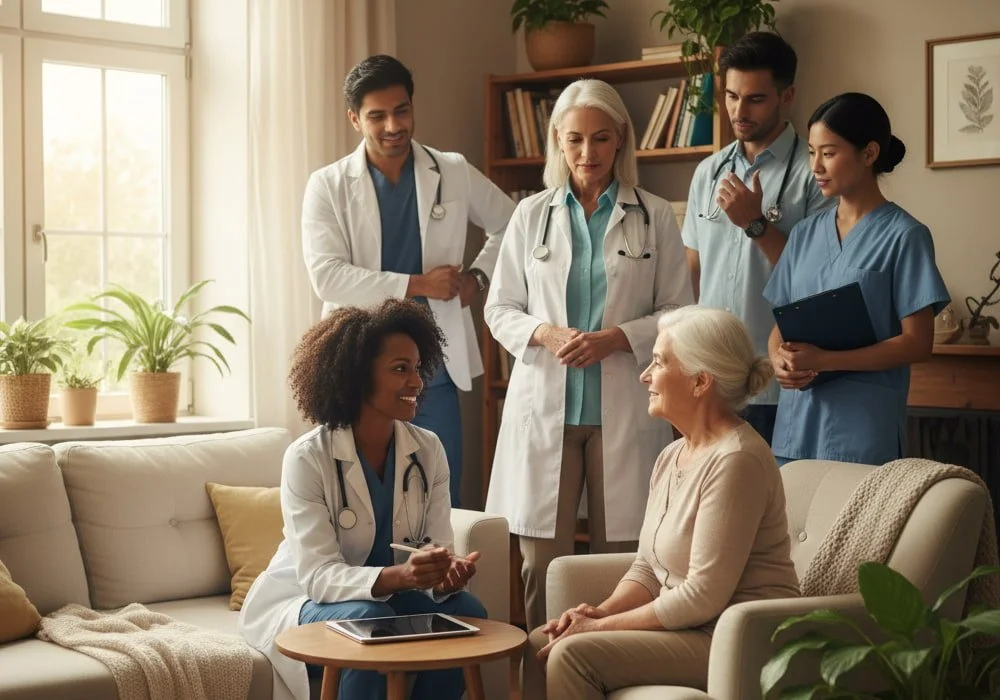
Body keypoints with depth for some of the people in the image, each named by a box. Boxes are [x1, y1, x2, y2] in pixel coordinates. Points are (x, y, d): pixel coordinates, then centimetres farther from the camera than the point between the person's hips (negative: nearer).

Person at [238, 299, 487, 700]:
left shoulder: (428, 450, -5)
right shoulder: (308, 458, -20)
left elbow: (438, 549, -11)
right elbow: (319, 575, -27)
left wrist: (446, 574, -36)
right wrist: (398, 576, -45)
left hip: (390, 596, 4)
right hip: (305, 601, -4)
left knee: (464, 612, -23)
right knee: (372, 620, -34)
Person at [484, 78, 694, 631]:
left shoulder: (655, 218, 5)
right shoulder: (531, 215, 10)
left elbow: (679, 312, 4)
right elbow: (499, 308, 12)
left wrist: (615, 338, -12)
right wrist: (545, 333, -8)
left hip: (624, 408, -1)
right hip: (544, 404, 1)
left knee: (619, 560, -1)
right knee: (542, 562, 0)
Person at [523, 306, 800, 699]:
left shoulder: (736, 460, -19)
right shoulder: (672, 457, 11)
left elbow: (704, 596, -23)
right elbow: (648, 568, 14)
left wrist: (603, 625, -15)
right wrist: (601, 612, -6)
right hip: (687, 628, 9)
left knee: (572, 655, -21)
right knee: (539, 645, -1)